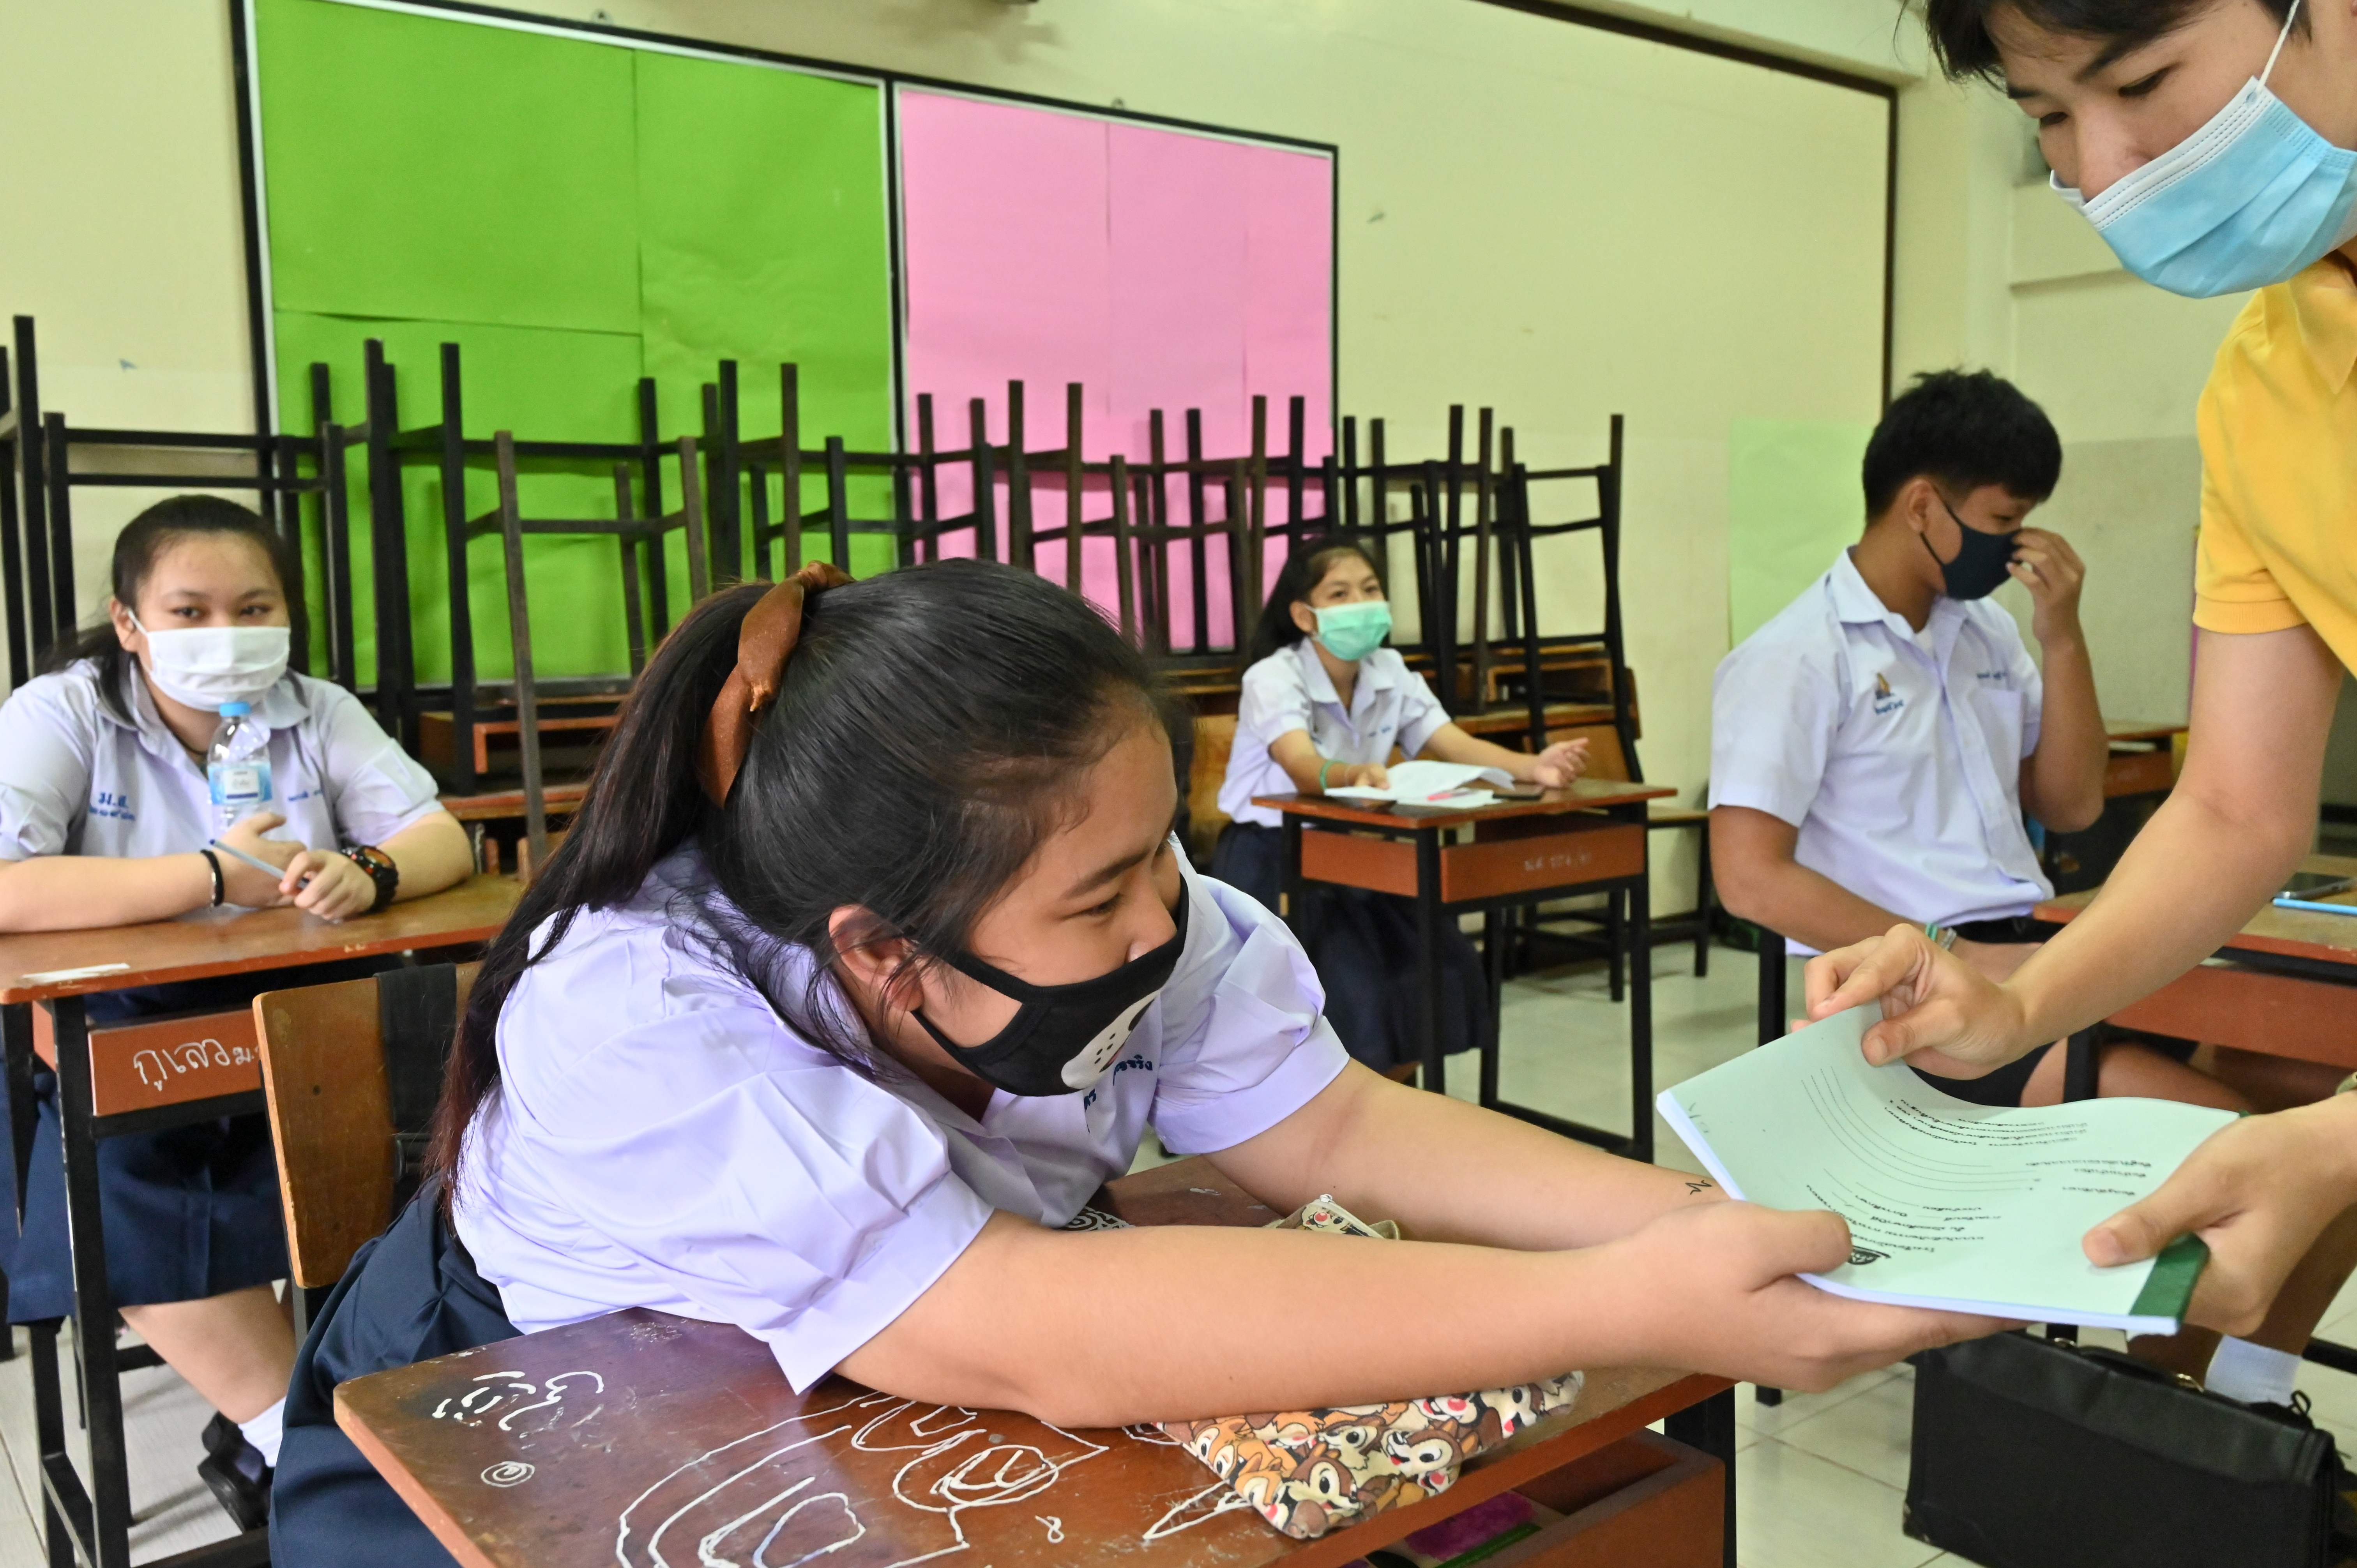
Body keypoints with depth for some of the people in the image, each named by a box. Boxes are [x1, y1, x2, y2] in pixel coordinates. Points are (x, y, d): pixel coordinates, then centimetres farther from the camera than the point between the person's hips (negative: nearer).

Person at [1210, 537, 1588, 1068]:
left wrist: (1533, 768, -33)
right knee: (1349, 990, -22)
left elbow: (1457, 746, -13)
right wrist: (1354, 775, -61)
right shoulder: (1273, 679, -20)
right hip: (1270, 858, -6)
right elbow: (1303, 767, -38)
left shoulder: (1391, 673, -3)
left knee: (1441, 967, -7)